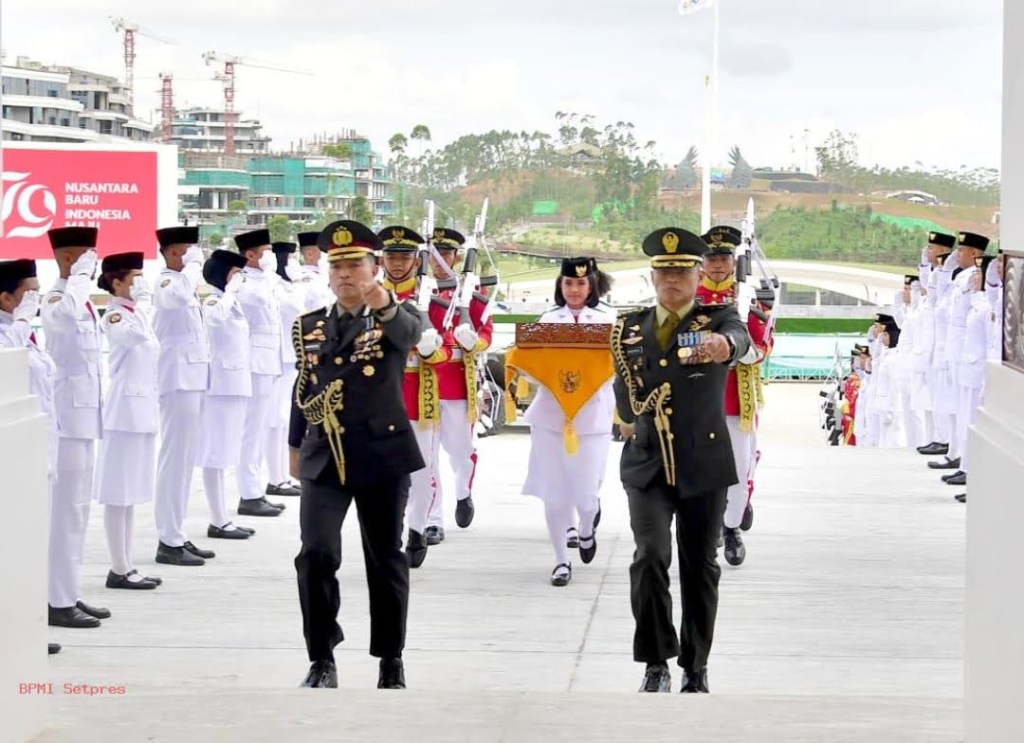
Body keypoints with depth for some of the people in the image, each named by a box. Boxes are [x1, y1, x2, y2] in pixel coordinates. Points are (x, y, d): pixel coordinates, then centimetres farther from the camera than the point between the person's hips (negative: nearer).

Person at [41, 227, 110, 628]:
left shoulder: (82, 300, 15)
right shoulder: (55, 301, -14)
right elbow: (65, 313, -41)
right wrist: (81, 274, -27)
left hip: (84, 414, 9)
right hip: (67, 414, -9)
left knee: (77, 509, 13)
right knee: (65, 510, -6)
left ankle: (70, 594, 20)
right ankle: (58, 601, -2)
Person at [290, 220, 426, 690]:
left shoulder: (396, 320, -2)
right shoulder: (309, 327, 9)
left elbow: (412, 333, -27)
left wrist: (384, 305, -48)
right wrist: (296, 446, 21)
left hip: (382, 457, -2)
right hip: (324, 458, 2)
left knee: (385, 559, 6)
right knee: (315, 555, -11)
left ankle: (391, 662, 19)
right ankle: (322, 660, 0)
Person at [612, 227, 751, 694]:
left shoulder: (718, 319, -2)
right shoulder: (630, 330, 8)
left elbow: (740, 338, -28)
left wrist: (724, 345, -50)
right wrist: (631, 418, 5)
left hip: (704, 465, -1)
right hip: (647, 465, 1)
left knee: (699, 567, 5)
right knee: (650, 557, -15)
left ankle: (695, 668, 18)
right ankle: (656, 664, -8)